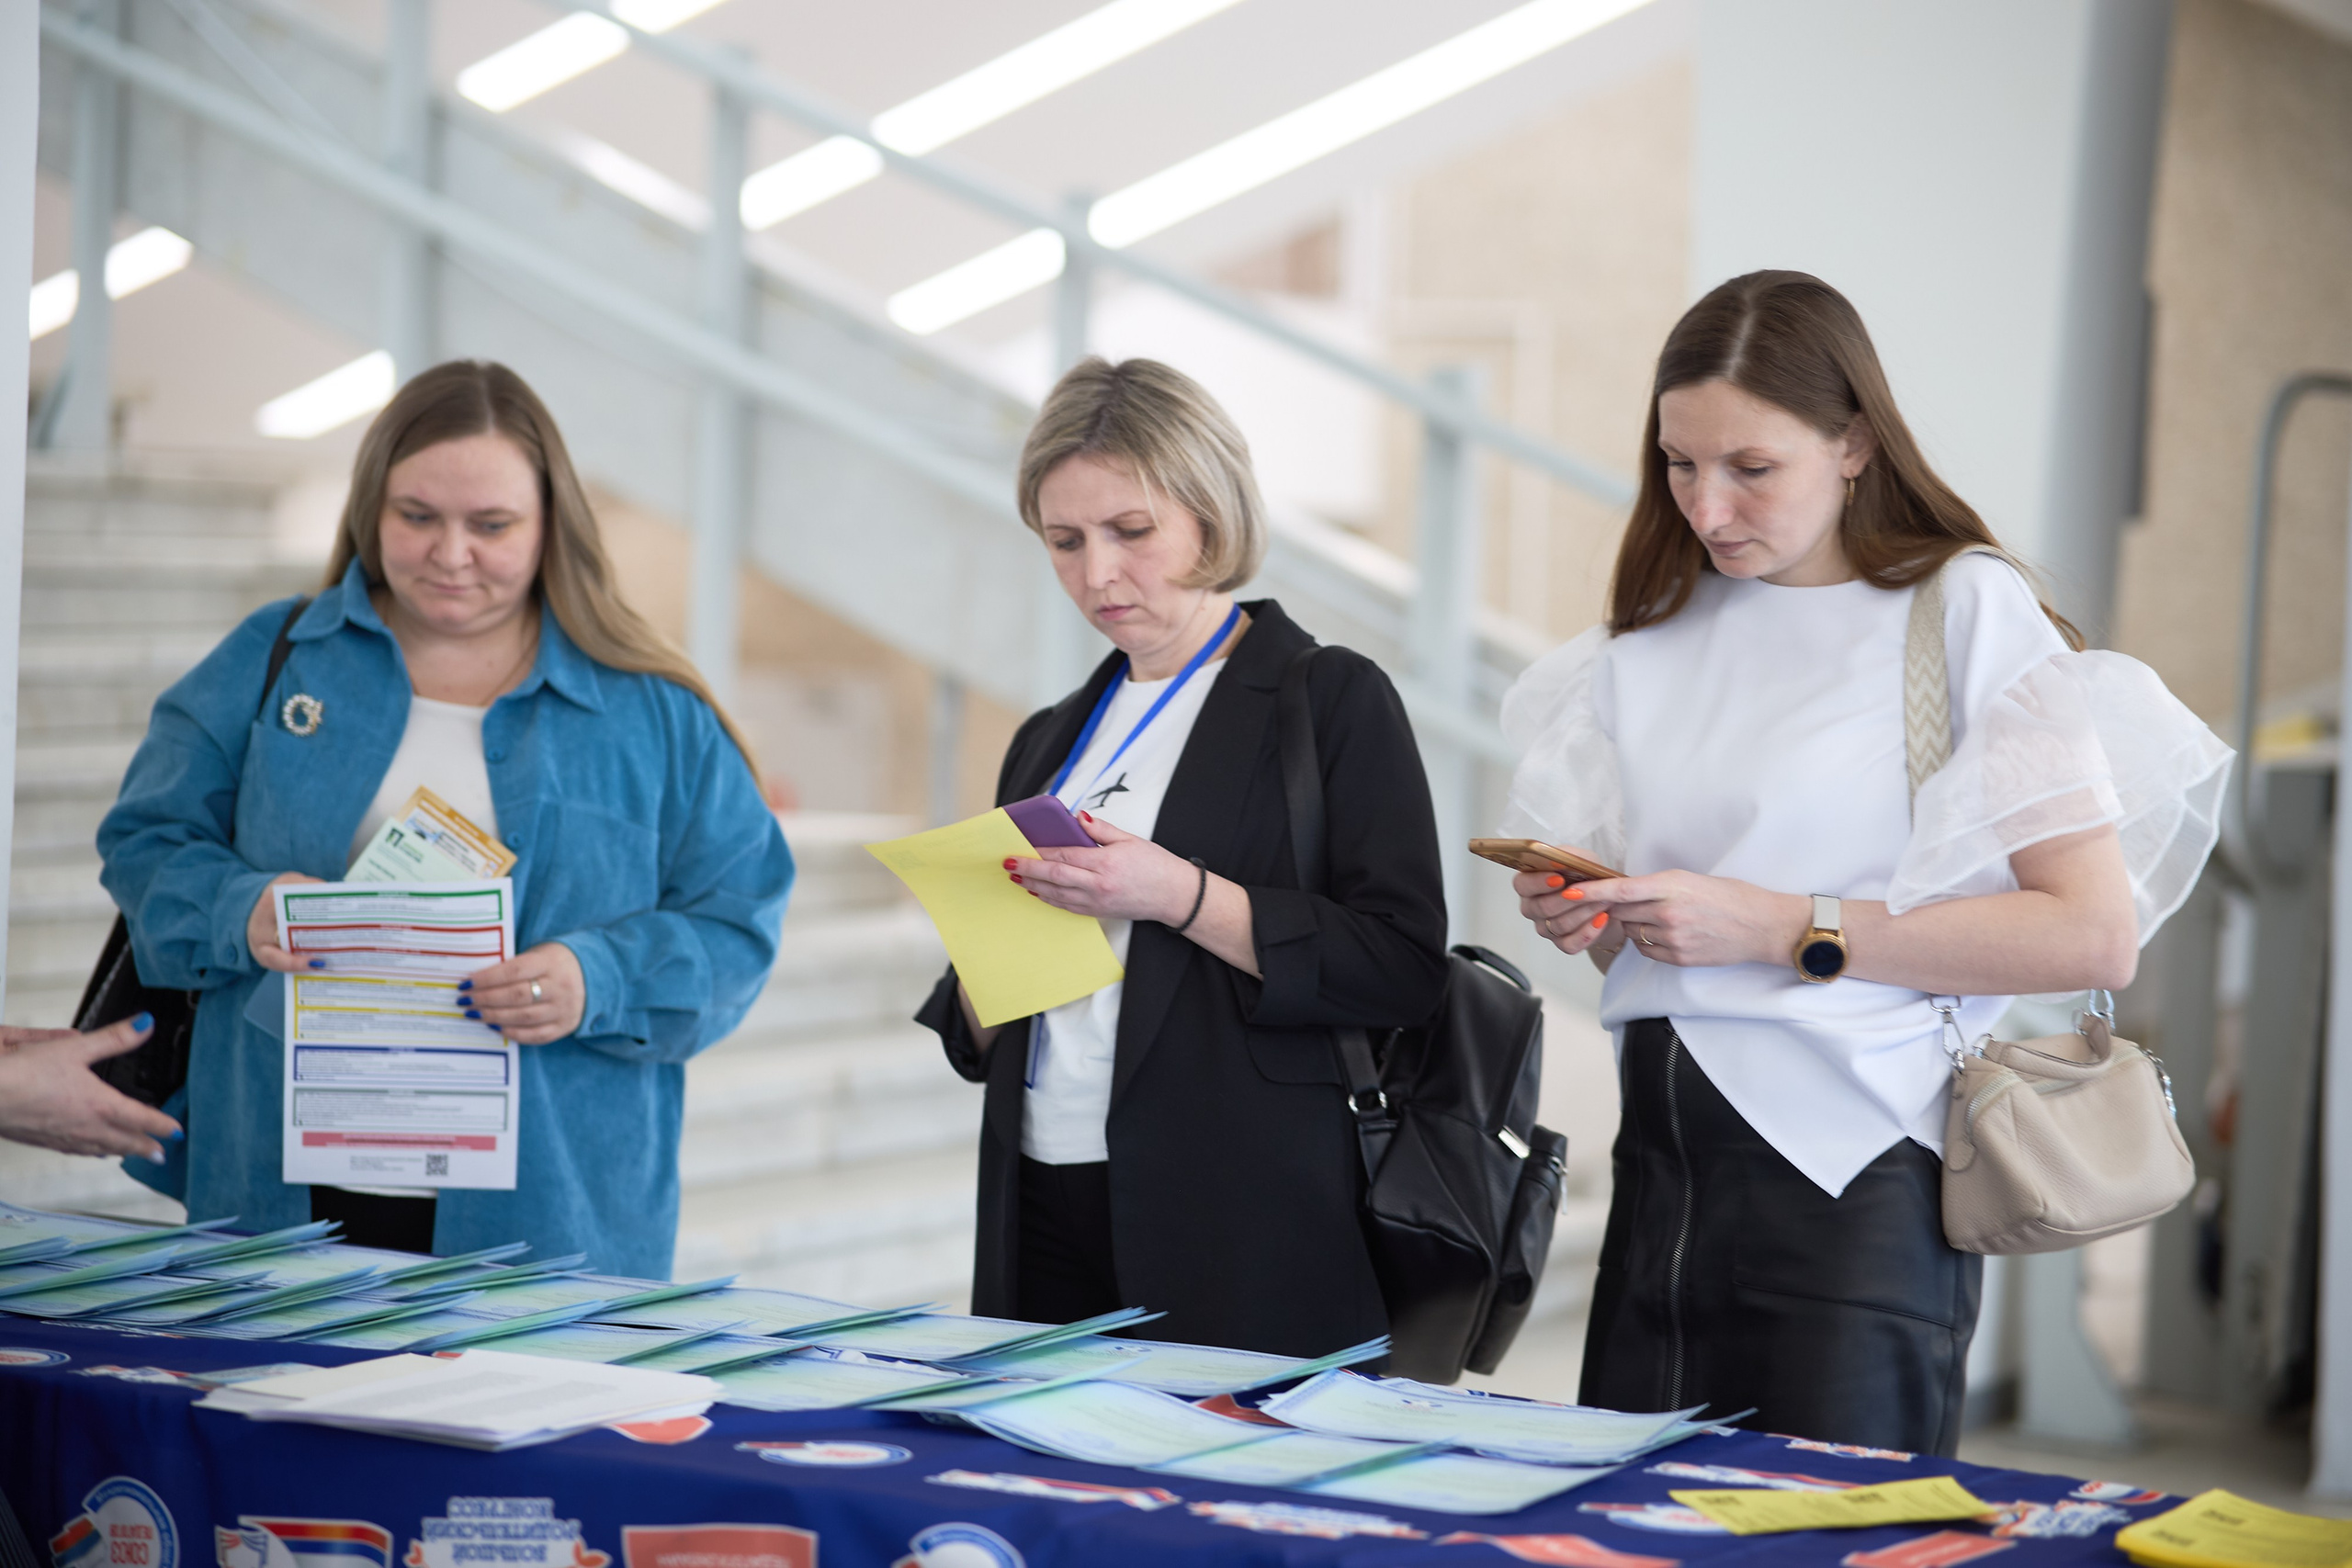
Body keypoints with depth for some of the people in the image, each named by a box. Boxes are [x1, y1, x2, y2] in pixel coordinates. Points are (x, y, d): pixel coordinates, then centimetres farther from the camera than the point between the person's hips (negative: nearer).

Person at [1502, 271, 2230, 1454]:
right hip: (1663, 1154, 5)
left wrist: (1791, 930, -14)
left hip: (1858, 1176, -5)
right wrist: (1578, 911, 2)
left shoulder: (1966, 613, -4)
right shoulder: (1661, 628, 14)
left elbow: (2096, 936, -12)